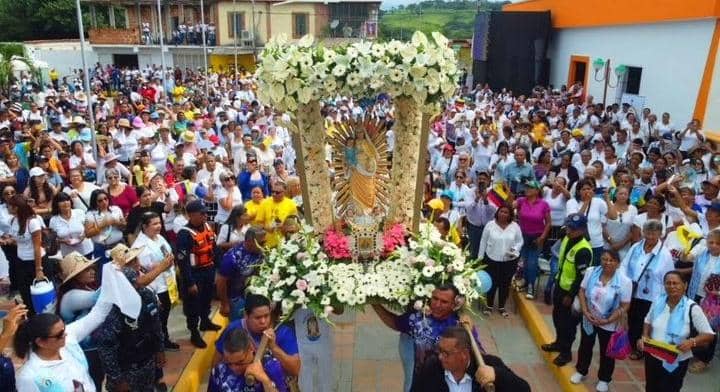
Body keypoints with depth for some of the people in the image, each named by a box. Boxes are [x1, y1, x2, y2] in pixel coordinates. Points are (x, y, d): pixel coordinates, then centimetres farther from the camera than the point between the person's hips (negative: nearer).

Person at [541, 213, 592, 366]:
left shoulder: (583, 250, -28)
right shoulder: (567, 239, -1)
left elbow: (581, 277, -24)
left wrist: (570, 296, -18)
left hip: (571, 291, -9)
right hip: (560, 286, 9)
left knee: (568, 323, 7)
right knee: (557, 317, 23)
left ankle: (566, 352, 24)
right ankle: (559, 343, 43)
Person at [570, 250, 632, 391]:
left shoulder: (624, 281, -20)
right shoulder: (591, 272, -12)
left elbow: (624, 306, -15)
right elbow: (582, 291, -5)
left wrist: (607, 320, -20)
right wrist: (585, 312, -15)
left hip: (609, 324, -2)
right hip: (588, 319, 2)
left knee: (606, 352, 16)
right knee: (585, 346, 21)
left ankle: (604, 379, 38)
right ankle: (581, 371, 44)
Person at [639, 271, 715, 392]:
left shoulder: (692, 308, -18)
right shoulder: (658, 300, -5)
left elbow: (709, 335, -14)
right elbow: (648, 321, 10)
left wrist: (692, 342, -32)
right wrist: (645, 336, -7)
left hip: (676, 362, -4)